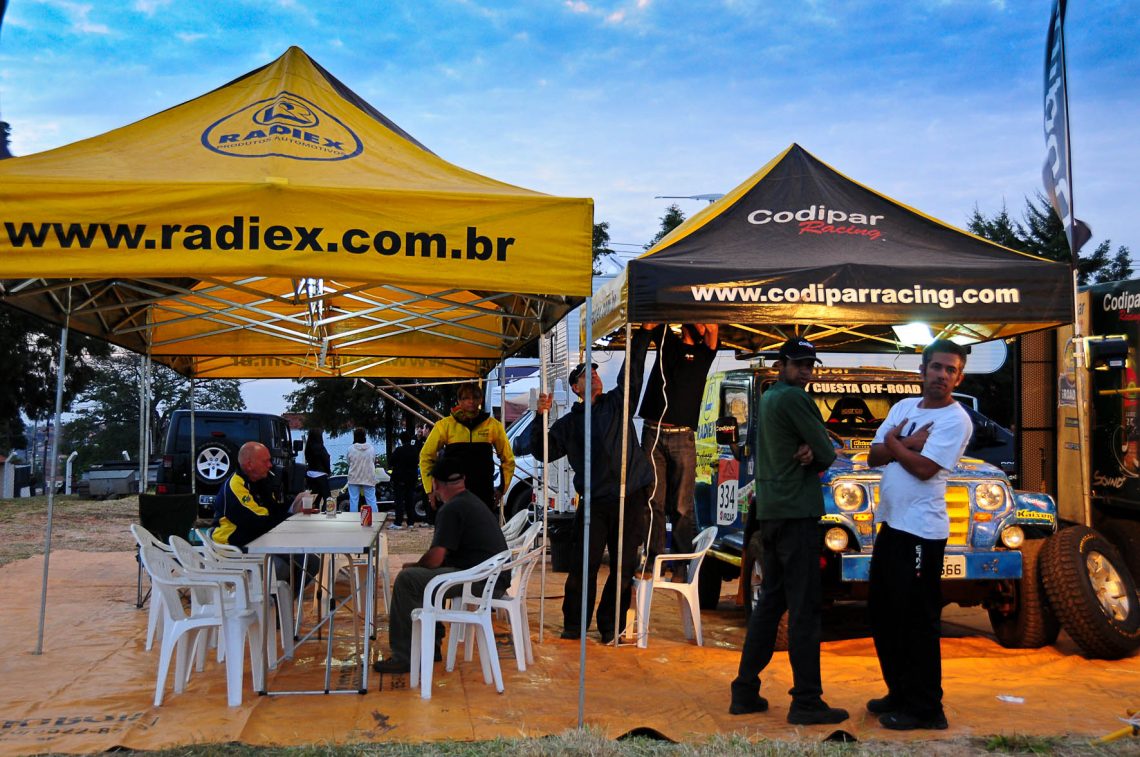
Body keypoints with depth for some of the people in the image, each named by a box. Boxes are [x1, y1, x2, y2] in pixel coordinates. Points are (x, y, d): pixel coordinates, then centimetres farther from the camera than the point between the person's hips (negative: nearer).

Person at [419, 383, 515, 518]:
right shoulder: (445, 425, 1)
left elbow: (508, 459, 13)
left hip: (484, 496, 1)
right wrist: (430, 490, 3)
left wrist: (502, 488, 6)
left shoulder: (493, 425, 3)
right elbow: (426, 456, 8)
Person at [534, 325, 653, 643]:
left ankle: (611, 626, 15)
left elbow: (632, 370, 5)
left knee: (624, 566, 4)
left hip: (630, 498, 0)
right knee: (584, 564, -1)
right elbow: (544, 450, 13)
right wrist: (541, 418, 1)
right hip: (594, 502, 0)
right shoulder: (569, 422, 16)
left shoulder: (617, 402, 13)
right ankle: (574, 625, 12)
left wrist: (643, 333, -2)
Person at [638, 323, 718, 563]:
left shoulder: (704, 352, 11)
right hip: (653, 435, 1)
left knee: (682, 507, -2)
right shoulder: (667, 341, 15)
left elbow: (712, 328, -5)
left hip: (683, 438, -1)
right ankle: (654, 561, 4)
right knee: (653, 503, 0)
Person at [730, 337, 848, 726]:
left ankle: (745, 691, 16)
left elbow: (819, 452, 12)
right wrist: (815, 453, 9)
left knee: (770, 601, 13)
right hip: (797, 513, -9)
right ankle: (806, 701, 0)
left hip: (769, 512, 9)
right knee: (804, 607, -5)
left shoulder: (766, 398, 17)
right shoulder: (794, 398, -11)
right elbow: (828, 454, -10)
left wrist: (809, 451, -9)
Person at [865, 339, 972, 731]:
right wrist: (907, 443, -11)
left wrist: (893, 442, -4)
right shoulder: (904, 407, 11)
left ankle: (924, 709, 10)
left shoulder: (956, 419, -10)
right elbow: (874, 456, 5)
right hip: (890, 523, 8)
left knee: (916, 620, -3)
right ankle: (900, 693, 30)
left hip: (921, 531, -8)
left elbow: (924, 468, -19)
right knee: (882, 613, 16)